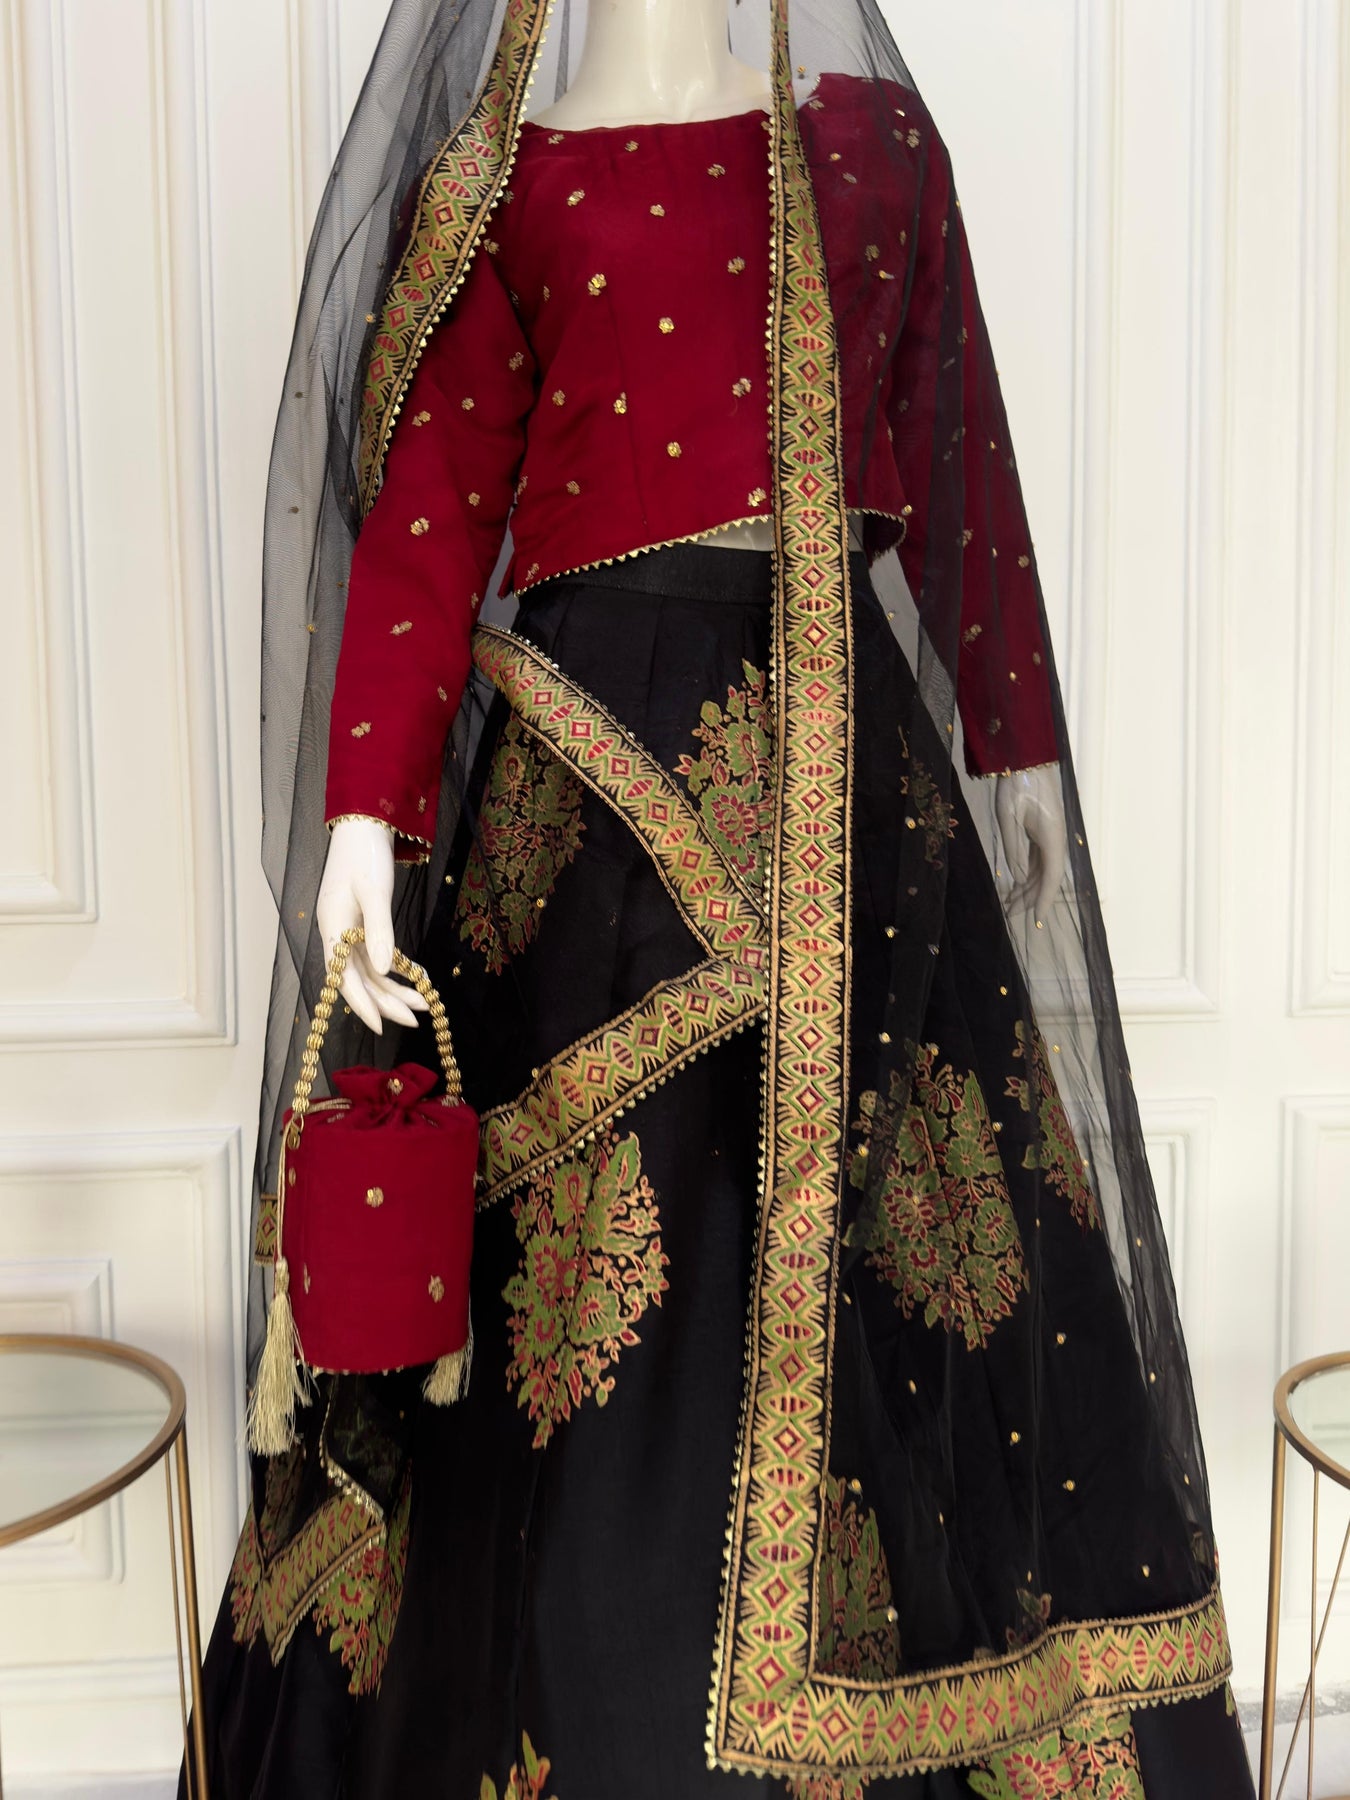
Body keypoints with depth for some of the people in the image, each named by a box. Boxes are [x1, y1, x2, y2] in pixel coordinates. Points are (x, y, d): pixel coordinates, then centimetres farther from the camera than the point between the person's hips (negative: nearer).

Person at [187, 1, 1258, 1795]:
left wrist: (1014, 739, 16)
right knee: (633, 1248, 0)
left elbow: (959, 452, 15)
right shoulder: (506, 176, 6)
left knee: (906, 1256, 9)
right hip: (609, 753, -3)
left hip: (850, 741, 4)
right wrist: (365, 811, -11)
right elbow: (429, 504, -2)